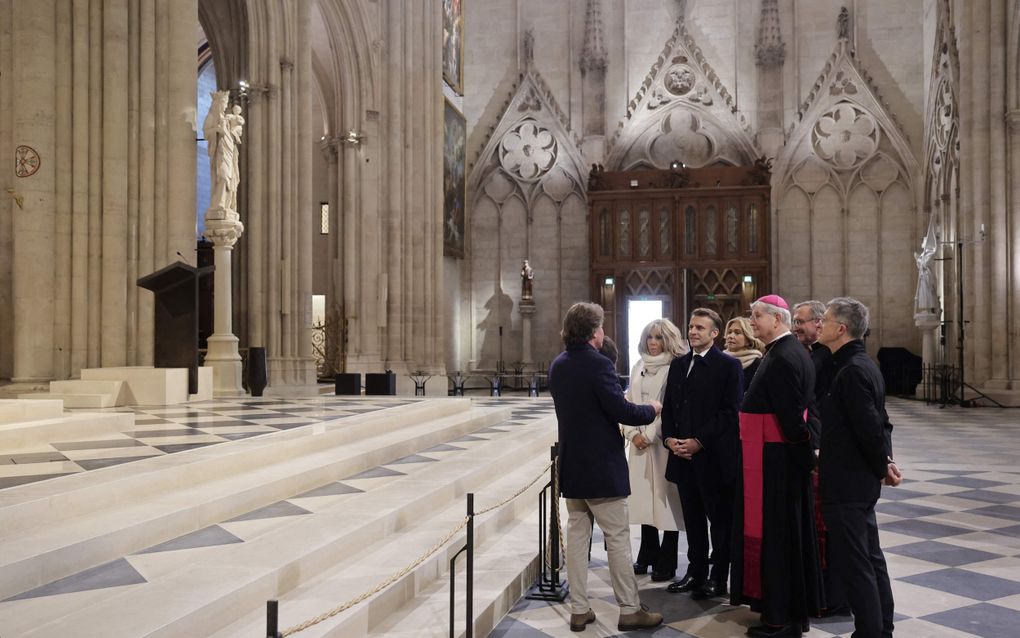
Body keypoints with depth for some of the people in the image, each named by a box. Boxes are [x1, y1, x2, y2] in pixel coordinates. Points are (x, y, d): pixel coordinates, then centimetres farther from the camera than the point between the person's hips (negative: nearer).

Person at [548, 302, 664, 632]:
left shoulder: (558, 365, 6)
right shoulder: (598, 364, -18)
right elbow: (621, 410, -21)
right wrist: (652, 410, -2)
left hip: (571, 465, 7)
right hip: (601, 467, -7)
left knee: (577, 534, 11)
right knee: (618, 537, 3)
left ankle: (579, 609, 16)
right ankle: (630, 610, 12)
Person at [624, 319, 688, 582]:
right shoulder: (638, 367, 12)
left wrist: (650, 435, -11)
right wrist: (633, 433, 0)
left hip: (663, 442, -5)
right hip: (639, 442, 5)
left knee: (666, 498, -1)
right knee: (644, 497, 9)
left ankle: (666, 563, 8)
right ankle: (647, 556, 20)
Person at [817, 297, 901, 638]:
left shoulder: (852, 371, -19)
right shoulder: (862, 365, 12)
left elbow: (870, 427, -22)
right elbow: (878, 422, 16)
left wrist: (882, 467, -8)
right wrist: (885, 462, 9)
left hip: (847, 483, -10)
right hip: (859, 480, 10)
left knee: (853, 563, -2)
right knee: (870, 558, 18)